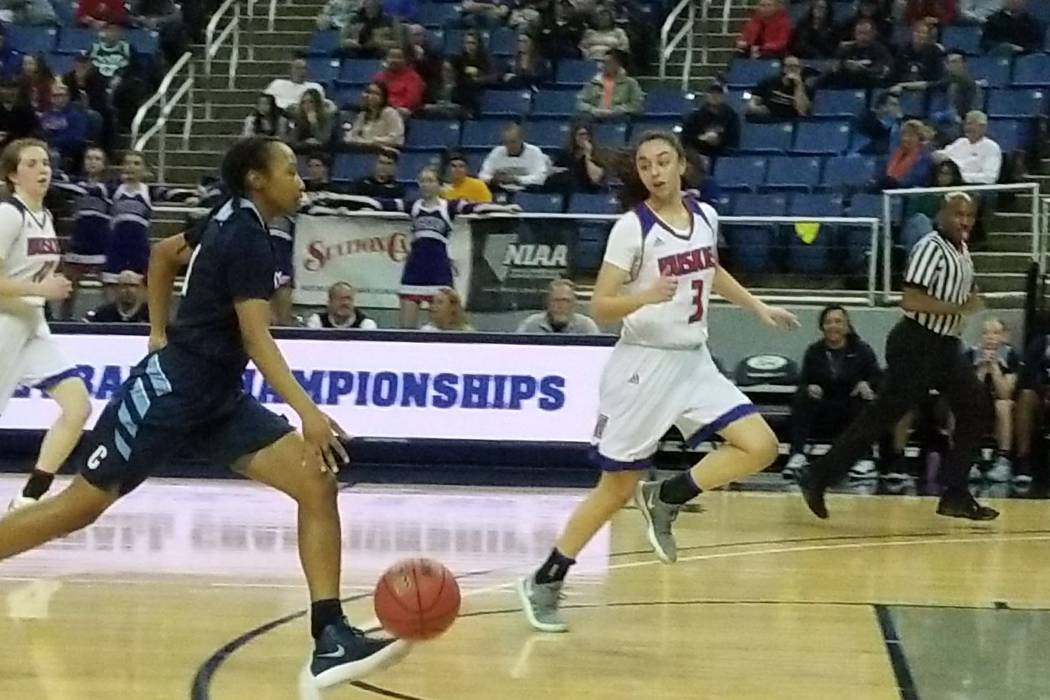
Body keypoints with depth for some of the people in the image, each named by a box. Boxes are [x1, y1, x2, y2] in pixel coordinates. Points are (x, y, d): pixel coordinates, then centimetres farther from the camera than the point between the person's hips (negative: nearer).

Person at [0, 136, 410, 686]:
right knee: (80, 506, -1)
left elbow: (163, 254, 28)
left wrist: (160, 334, 26)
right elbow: (256, 339, -26)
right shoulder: (248, 238, -17)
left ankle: (331, 639, -14)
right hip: (169, 390, -9)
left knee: (318, 484, -7)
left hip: (218, 398, 9)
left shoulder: (232, 224, 11)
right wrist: (307, 412, -36)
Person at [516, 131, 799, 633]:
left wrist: (759, 308, 23)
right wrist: (644, 296, -33)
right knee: (618, 489, -1)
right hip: (643, 364, -6)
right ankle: (544, 583, 12)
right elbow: (599, 308, -16)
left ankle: (665, 499, 7)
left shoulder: (705, 216, 4)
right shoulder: (632, 228, -14)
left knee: (760, 447, -9)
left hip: (694, 361, 6)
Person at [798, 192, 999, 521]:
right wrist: (959, 308, -22)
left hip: (944, 346, 9)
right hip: (916, 345, -9)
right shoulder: (931, 248, -15)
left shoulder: (962, 251, 13)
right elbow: (911, 300, -25)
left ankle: (955, 495, 8)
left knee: (977, 410, 4)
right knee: (881, 416, -9)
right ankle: (817, 478, -3)